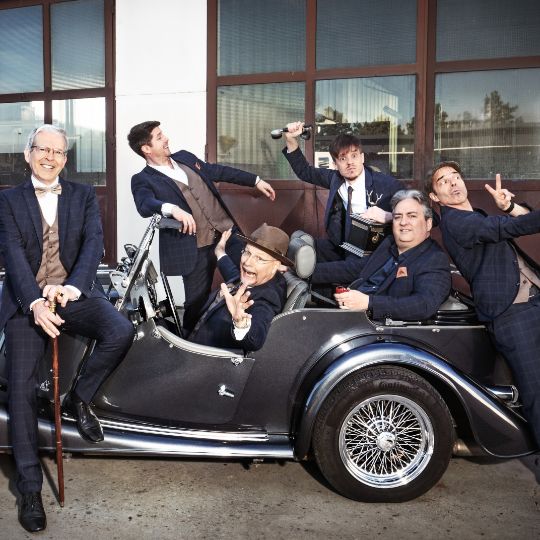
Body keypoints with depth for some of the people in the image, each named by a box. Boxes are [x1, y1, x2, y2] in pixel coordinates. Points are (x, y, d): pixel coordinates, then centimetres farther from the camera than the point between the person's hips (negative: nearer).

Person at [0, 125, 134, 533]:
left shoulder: (84, 196, 9)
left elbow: (94, 243, -5)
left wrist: (71, 287, -24)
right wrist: (35, 303, -25)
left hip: (74, 294, 1)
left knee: (121, 332, -26)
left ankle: (80, 399, 3)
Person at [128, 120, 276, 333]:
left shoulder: (185, 157, 14)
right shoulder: (143, 180, -5)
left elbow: (217, 170, 24)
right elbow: (145, 205, -25)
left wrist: (256, 181, 25)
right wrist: (173, 209, -45)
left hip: (228, 232, 6)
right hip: (195, 250, -5)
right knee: (197, 305, 2)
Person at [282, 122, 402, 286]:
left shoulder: (388, 185, -7)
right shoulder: (335, 178, 6)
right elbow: (304, 171, 18)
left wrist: (388, 216, -27)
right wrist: (291, 140, 4)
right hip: (338, 246, 5)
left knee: (358, 267, -39)